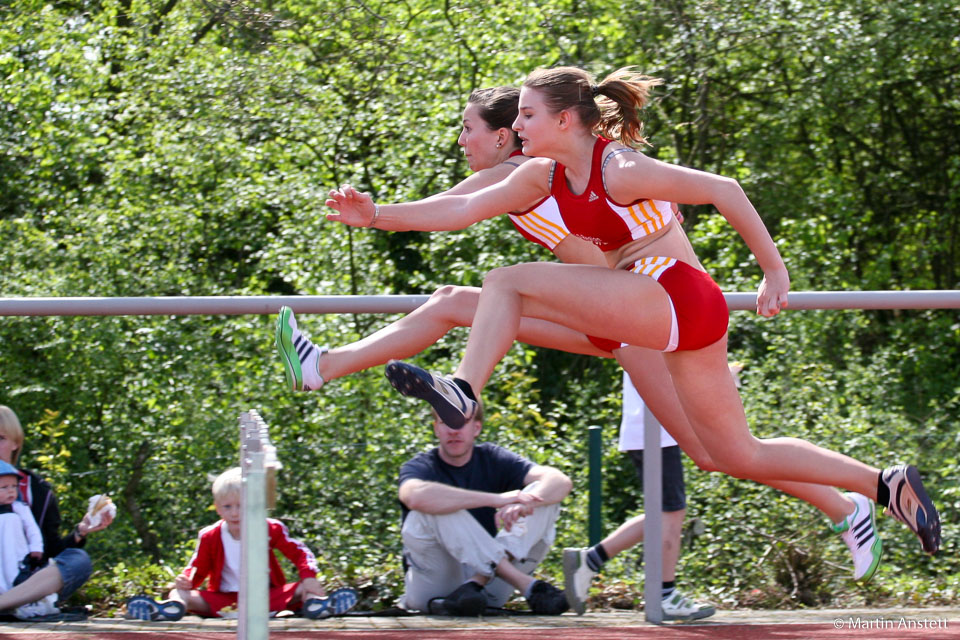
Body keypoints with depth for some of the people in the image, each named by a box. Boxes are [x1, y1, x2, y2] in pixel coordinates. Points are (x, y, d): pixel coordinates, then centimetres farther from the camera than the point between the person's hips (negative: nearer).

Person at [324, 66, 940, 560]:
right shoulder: (543, 176, 13)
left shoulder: (619, 170, -12)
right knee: (737, 455, 12)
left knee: (508, 281, -11)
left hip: (675, 295, -10)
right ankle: (883, 485, 14)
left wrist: (775, 272, -8)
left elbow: (723, 189, -11)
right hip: (668, 321, 10)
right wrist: (377, 215, 3)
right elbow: (466, 208, 12)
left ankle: (464, 391, -23)